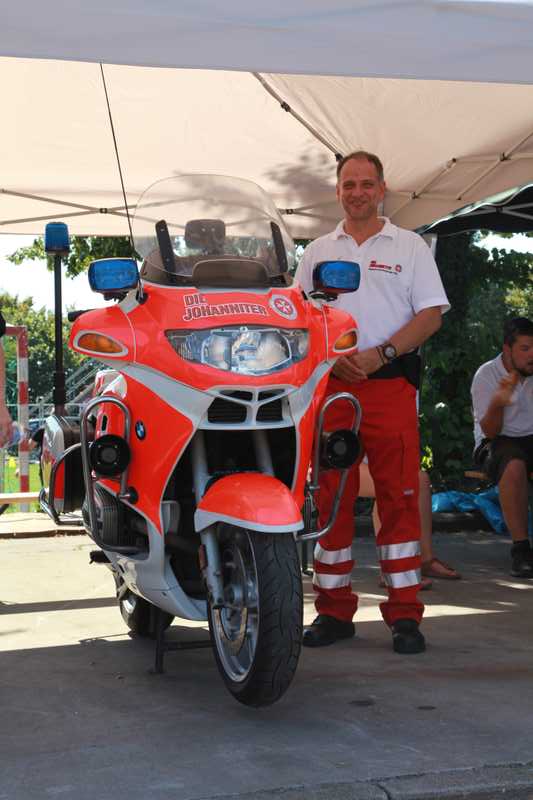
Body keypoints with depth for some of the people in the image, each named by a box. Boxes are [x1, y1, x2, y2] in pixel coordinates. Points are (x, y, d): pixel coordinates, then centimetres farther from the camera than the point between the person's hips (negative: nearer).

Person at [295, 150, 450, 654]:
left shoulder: (409, 247, 9)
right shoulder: (317, 252, 16)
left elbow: (431, 314, 2)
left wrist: (379, 354, -10)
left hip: (390, 384, -2)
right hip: (330, 385, 2)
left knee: (399, 496, -4)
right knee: (330, 497, 2)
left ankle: (404, 613, 1)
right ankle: (334, 610, 11)